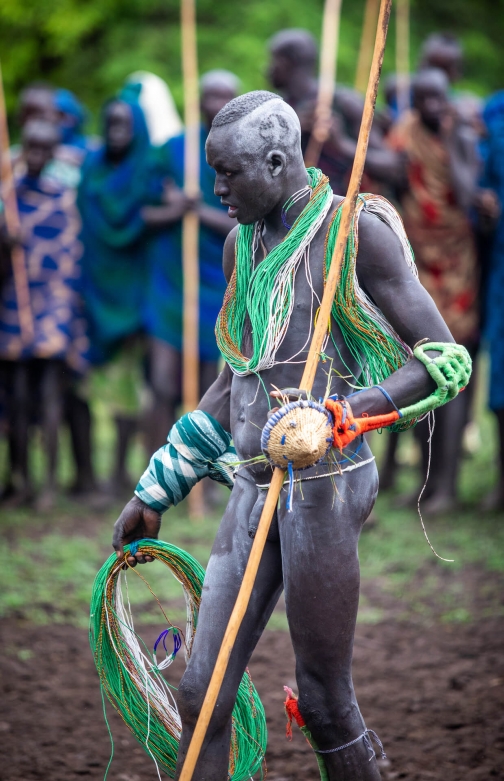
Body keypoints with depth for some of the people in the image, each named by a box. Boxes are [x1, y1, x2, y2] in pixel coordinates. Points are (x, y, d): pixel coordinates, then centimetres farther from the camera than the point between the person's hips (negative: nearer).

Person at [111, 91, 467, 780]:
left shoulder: (355, 232, -8)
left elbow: (443, 357, -10)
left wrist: (345, 413, -25)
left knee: (325, 704, 0)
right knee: (201, 696, 3)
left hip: (323, 484, -7)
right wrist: (154, 495, 24)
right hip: (255, 484, 7)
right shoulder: (243, 244, 15)